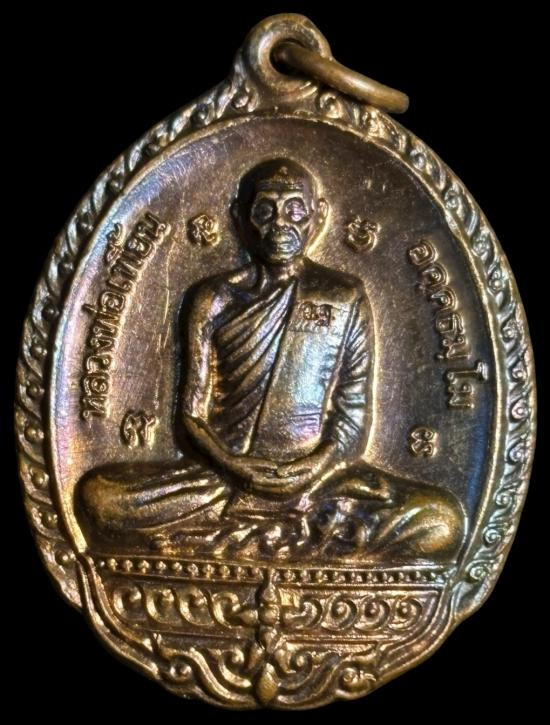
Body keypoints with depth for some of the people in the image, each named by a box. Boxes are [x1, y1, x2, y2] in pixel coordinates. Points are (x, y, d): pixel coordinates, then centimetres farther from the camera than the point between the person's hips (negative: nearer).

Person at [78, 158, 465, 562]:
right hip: (225, 473, 1)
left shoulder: (345, 298, 7)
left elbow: (354, 413, 4)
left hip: (318, 474, 0)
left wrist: (314, 470, -14)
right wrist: (235, 466, -13)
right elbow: (193, 411, 5)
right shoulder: (217, 299, 8)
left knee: (442, 522, -26)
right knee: (100, 496, -24)